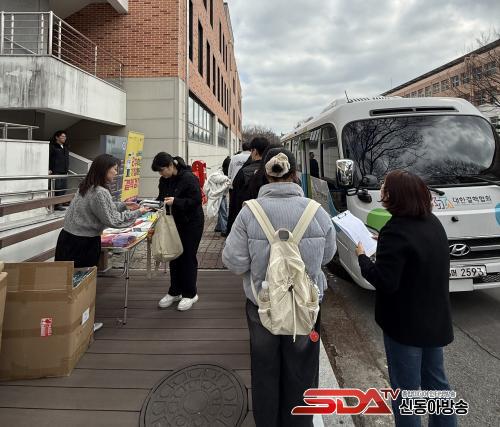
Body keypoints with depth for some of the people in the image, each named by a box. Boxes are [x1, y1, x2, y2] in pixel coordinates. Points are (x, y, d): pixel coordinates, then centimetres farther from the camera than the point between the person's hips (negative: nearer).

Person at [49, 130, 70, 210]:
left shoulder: (66, 147, 17)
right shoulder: (52, 147, -6)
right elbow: (48, 158, -10)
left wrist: (67, 169, 18)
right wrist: (49, 169, -14)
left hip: (64, 172, 8)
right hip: (55, 172, -7)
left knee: (63, 189, 8)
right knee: (56, 188, -6)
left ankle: (59, 204, 18)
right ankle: (55, 205, -1)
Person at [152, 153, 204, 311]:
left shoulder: (189, 178, -19)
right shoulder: (164, 180, 4)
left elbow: (196, 201, -22)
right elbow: (161, 197, 14)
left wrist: (175, 201, -29)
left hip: (191, 224, -7)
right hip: (174, 223, 7)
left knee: (188, 258, 1)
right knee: (174, 256, 12)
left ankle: (190, 294, 17)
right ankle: (175, 292, 27)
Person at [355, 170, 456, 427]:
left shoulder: (395, 232, -25)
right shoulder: (433, 222, 2)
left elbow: (384, 282, -26)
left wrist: (362, 256, -12)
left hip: (406, 324, -8)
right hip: (436, 319, 8)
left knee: (405, 390, 9)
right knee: (436, 381, 24)